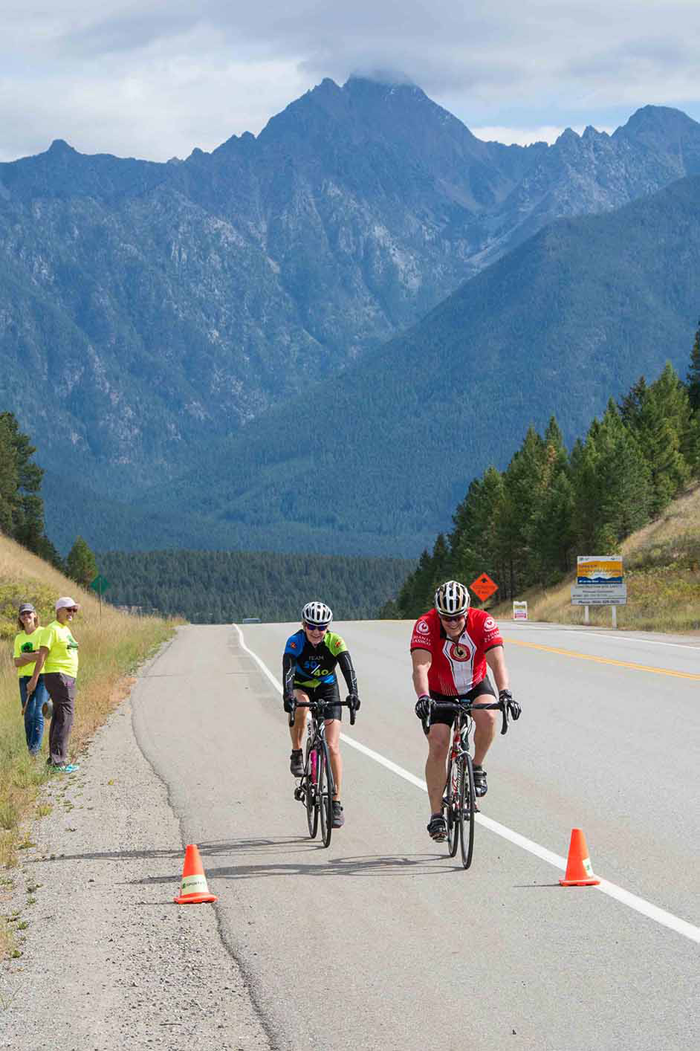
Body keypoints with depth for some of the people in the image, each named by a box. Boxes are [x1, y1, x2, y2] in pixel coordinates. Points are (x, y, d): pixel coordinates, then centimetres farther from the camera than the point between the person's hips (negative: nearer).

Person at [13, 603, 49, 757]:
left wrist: (26, 657, -12)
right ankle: (30, 748, 7)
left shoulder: (43, 633, 2)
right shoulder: (19, 638, 13)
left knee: (38, 713, -15)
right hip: (25, 678, 4)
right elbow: (17, 662, 6)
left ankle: (35, 747, -17)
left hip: (42, 677, -4)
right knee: (28, 715, 1)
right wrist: (32, 657, -12)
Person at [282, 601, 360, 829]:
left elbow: (348, 668, -34)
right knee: (300, 706, -38)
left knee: (333, 747, -11)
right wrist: (288, 695, -55)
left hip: (327, 690, 0)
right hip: (301, 688, 0)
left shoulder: (335, 642, -22)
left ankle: (336, 803, -5)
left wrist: (353, 693, -52)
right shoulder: (295, 641, -24)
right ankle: (296, 754, -15)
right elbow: (287, 670, -37)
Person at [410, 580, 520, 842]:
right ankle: (436, 815, -8)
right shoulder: (425, 625, -28)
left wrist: (505, 693, -52)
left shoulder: (483, 622, -26)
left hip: (475, 686, 0)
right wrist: (422, 697, -58)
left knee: (488, 716, -31)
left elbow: (497, 662, -35)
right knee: (438, 746, -15)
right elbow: (421, 666, -40)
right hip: (439, 693, 0)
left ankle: (477, 768, -5)